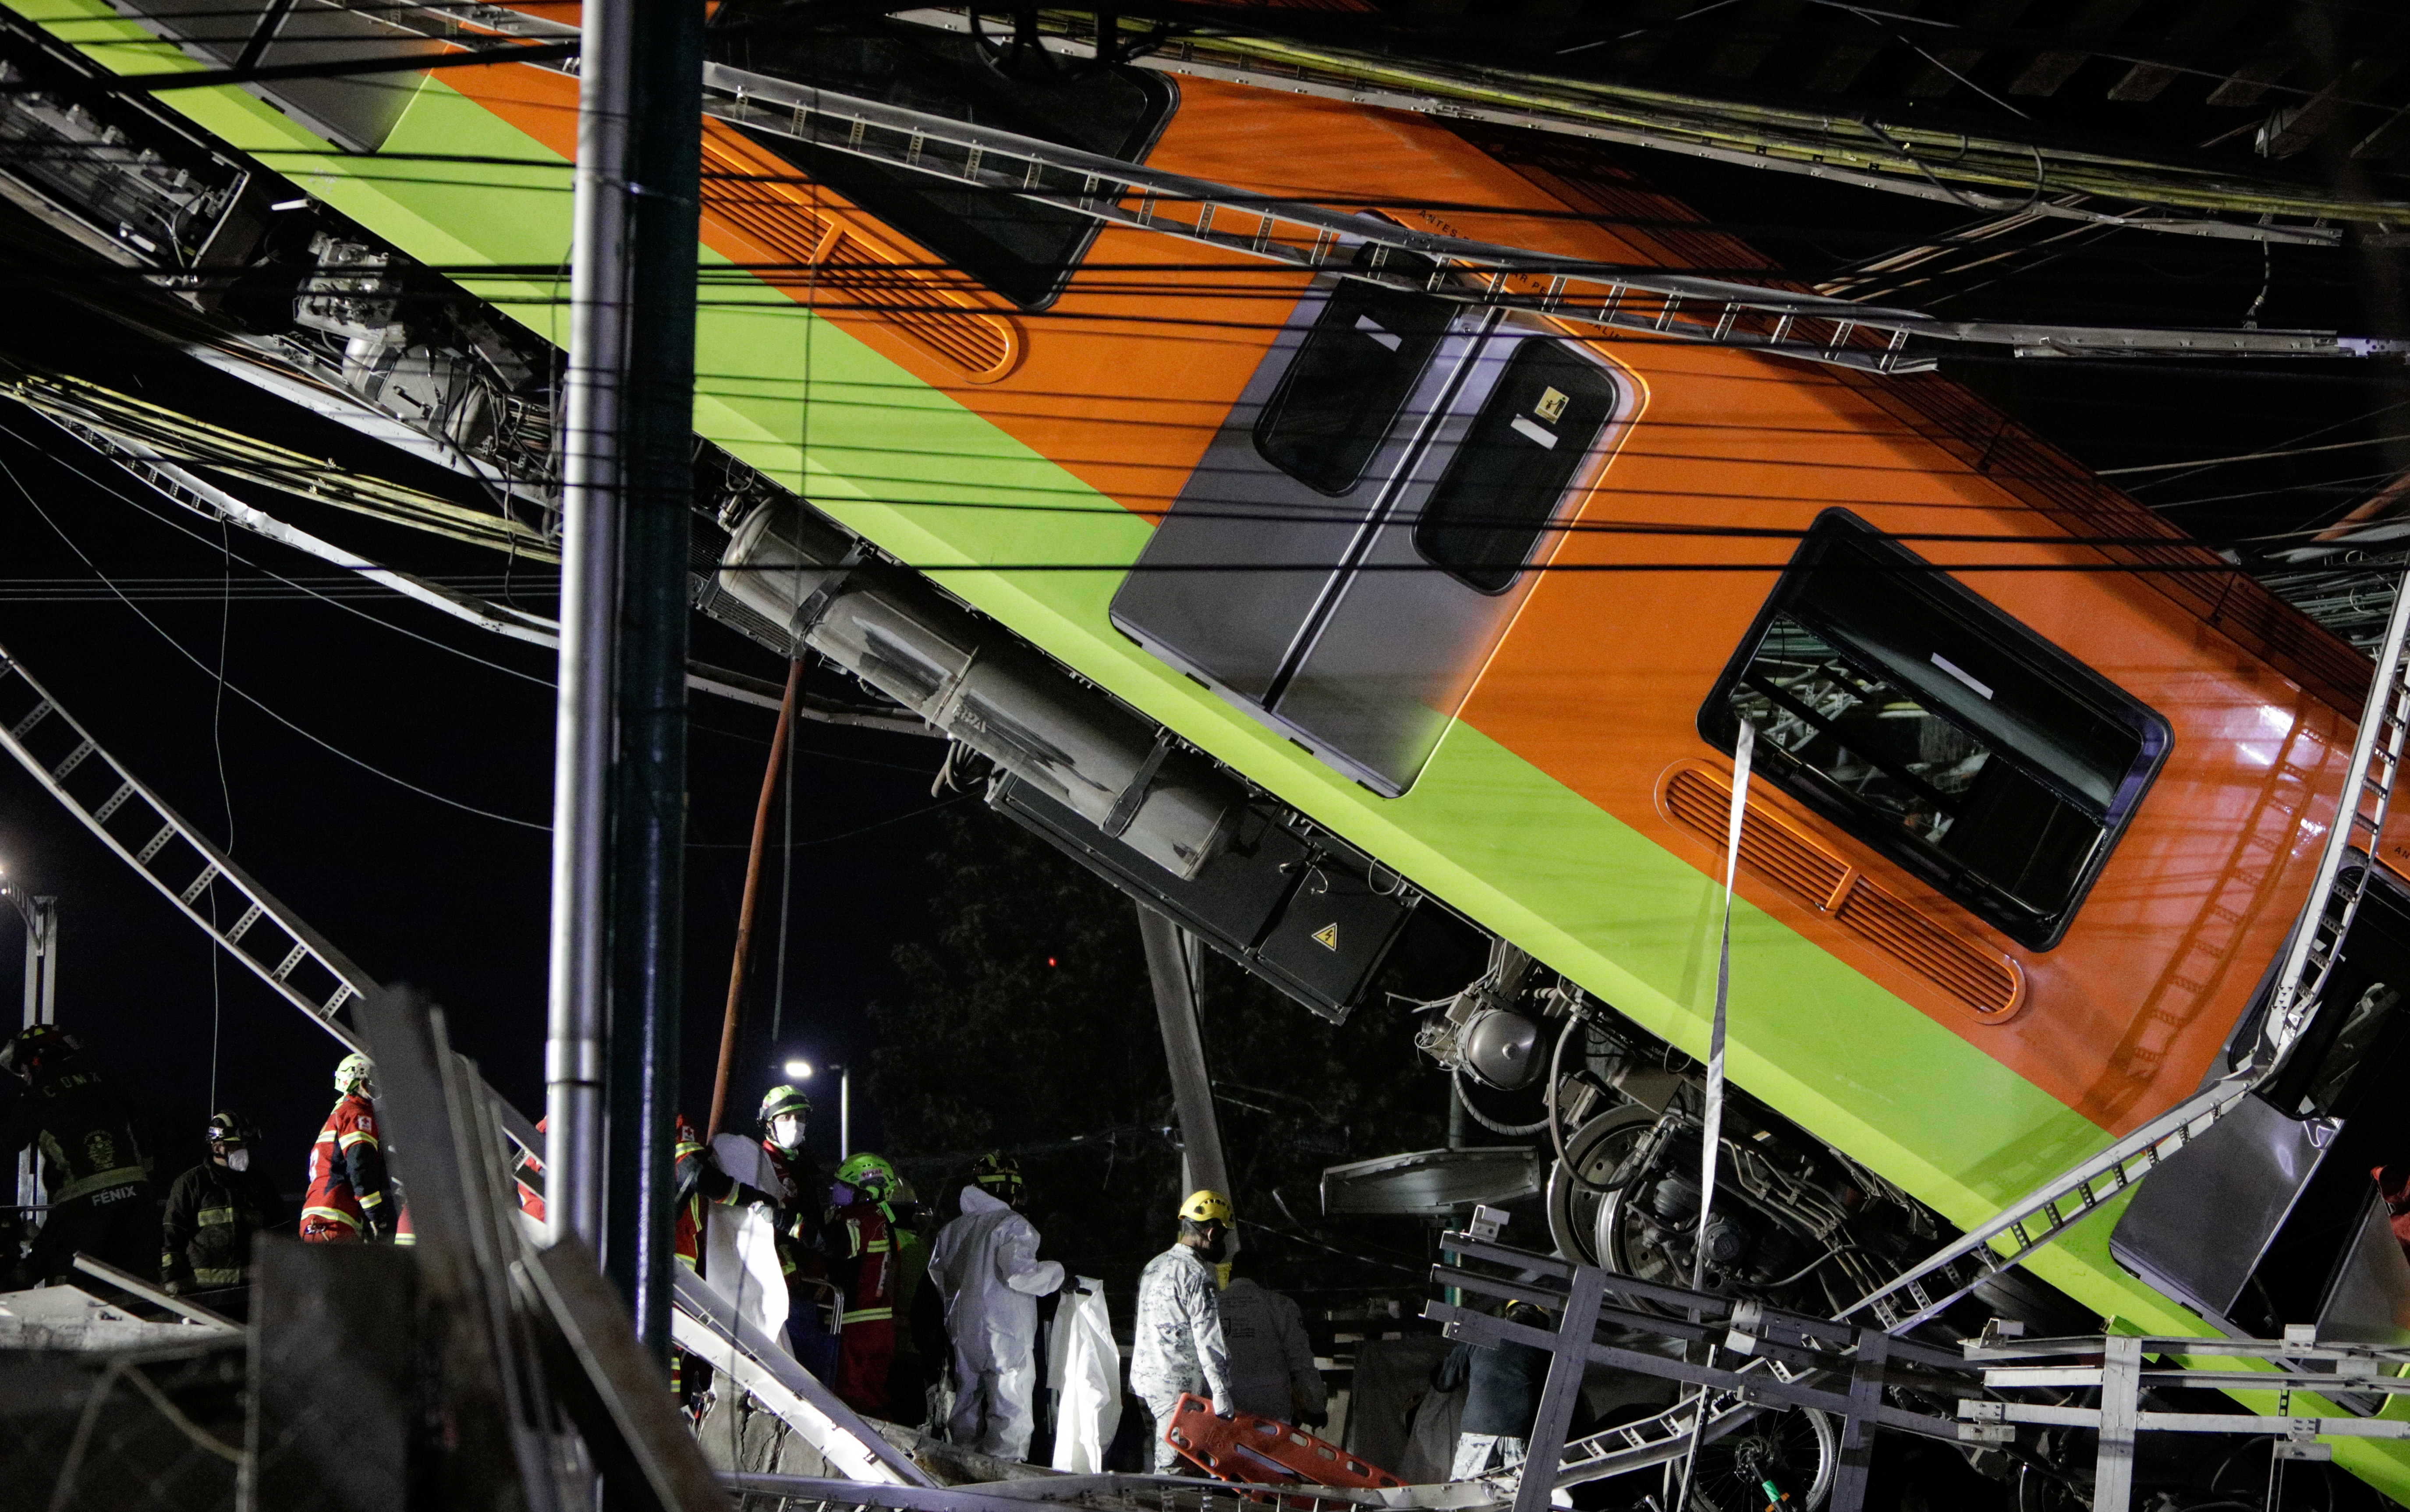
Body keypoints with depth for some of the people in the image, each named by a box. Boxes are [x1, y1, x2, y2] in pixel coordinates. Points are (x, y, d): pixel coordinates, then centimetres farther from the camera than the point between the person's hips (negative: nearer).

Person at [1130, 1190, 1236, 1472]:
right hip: (1179, 1385, -9)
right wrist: (1221, 1393, -18)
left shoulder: (1154, 1267, 15)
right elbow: (1208, 1340, -18)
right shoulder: (1198, 1276, -14)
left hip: (1145, 1376, 9)